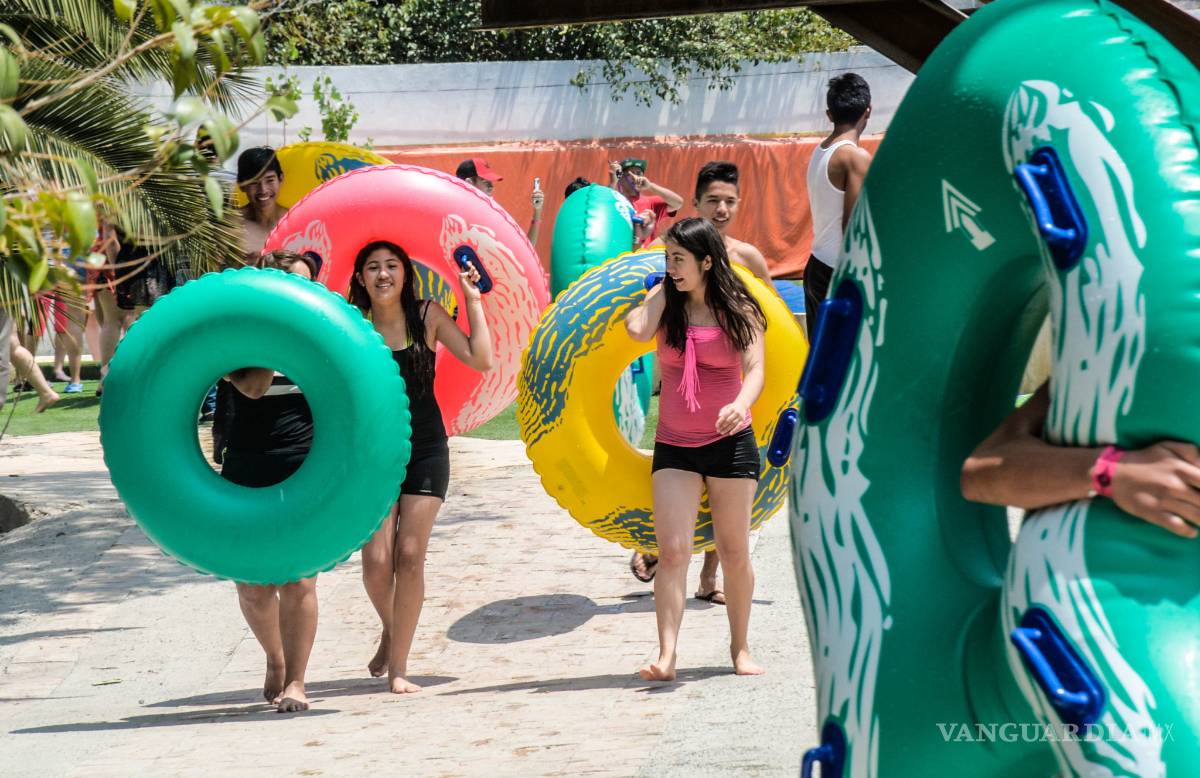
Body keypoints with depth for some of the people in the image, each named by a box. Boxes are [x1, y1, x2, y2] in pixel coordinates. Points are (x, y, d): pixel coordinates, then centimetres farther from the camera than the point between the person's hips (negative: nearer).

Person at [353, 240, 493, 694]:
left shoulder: (427, 316, 0)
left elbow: (480, 360, -6)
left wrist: (473, 301, -6)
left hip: (425, 450, 0)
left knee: (410, 557, -5)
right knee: (376, 560, -8)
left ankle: (398, 666, 3)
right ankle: (389, 630, 25)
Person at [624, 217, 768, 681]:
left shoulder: (740, 312, -1)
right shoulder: (667, 306, 5)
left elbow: (755, 369, -12)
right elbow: (637, 330, -15)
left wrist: (741, 404, -33)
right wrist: (663, 287, -2)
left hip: (730, 442, -1)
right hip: (674, 446, 1)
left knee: (734, 553, 6)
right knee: (672, 551, -12)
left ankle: (740, 647, 24)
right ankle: (666, 656, -17)